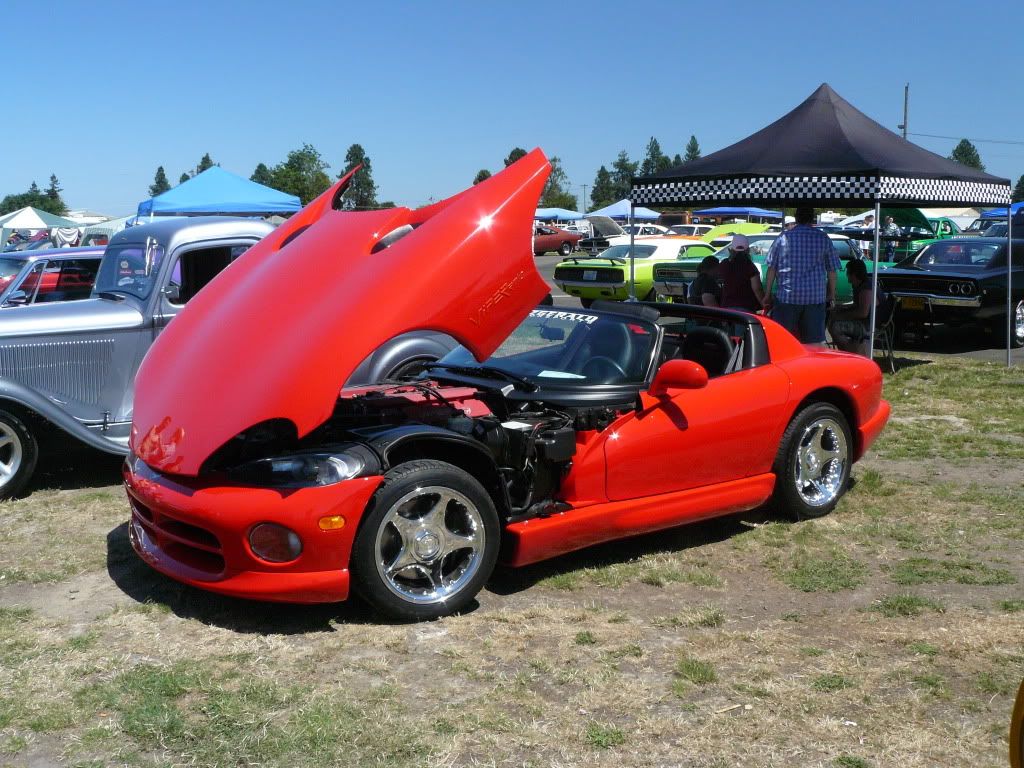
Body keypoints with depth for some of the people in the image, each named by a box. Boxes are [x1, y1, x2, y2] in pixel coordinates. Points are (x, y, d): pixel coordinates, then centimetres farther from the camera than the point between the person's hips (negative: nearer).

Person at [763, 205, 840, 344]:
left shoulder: (783, 238, 2)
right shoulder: (823, 239, 4)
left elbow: (772, 269, 3)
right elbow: (832, 270, 7)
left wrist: (767, 295, 10)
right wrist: (831, 295, 18)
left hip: (788, 296, -1)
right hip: (816, 297, 1)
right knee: (815, 343, 4)